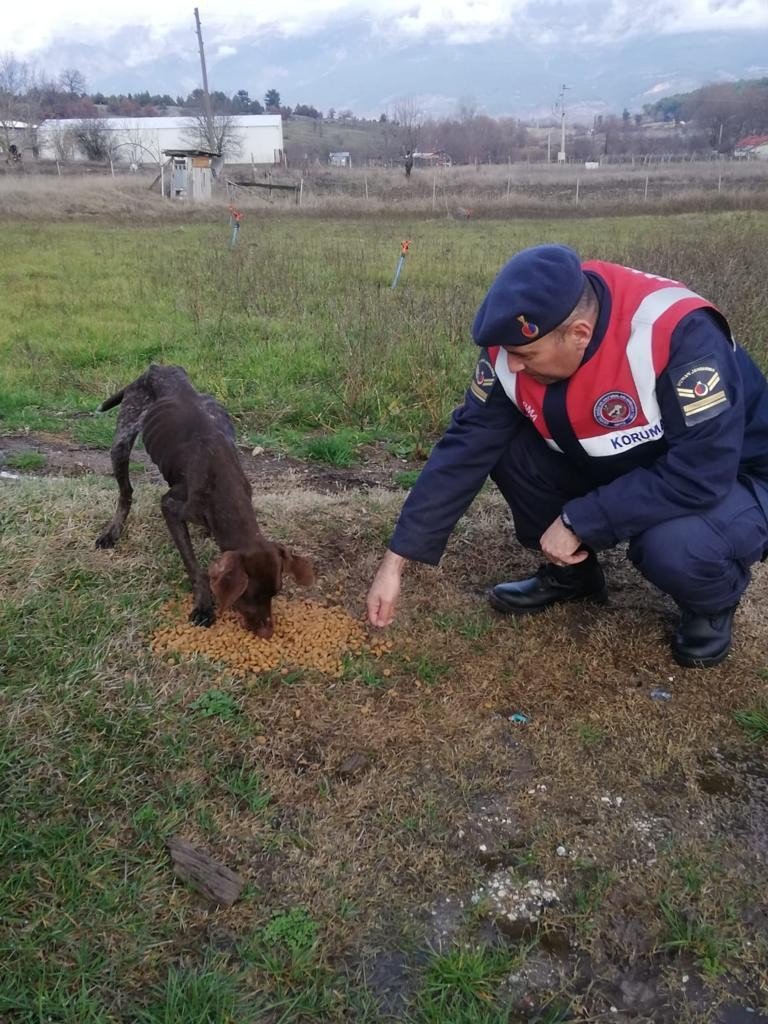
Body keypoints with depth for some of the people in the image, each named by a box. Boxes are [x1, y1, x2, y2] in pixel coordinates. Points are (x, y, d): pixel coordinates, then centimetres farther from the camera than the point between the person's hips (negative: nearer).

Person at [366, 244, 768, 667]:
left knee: (673, 544, -37)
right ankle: (571, 572, 9)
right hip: (614, 471, 5)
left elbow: (701, 475, -35)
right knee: (504, 446, -15)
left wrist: (577, 521, -29)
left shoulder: (679, 333, -35)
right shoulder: (516, 347, -18)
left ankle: (713, 602, 2)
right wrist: (396, 560, -16)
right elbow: (465, 450, -16)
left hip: (729, 482, -5)